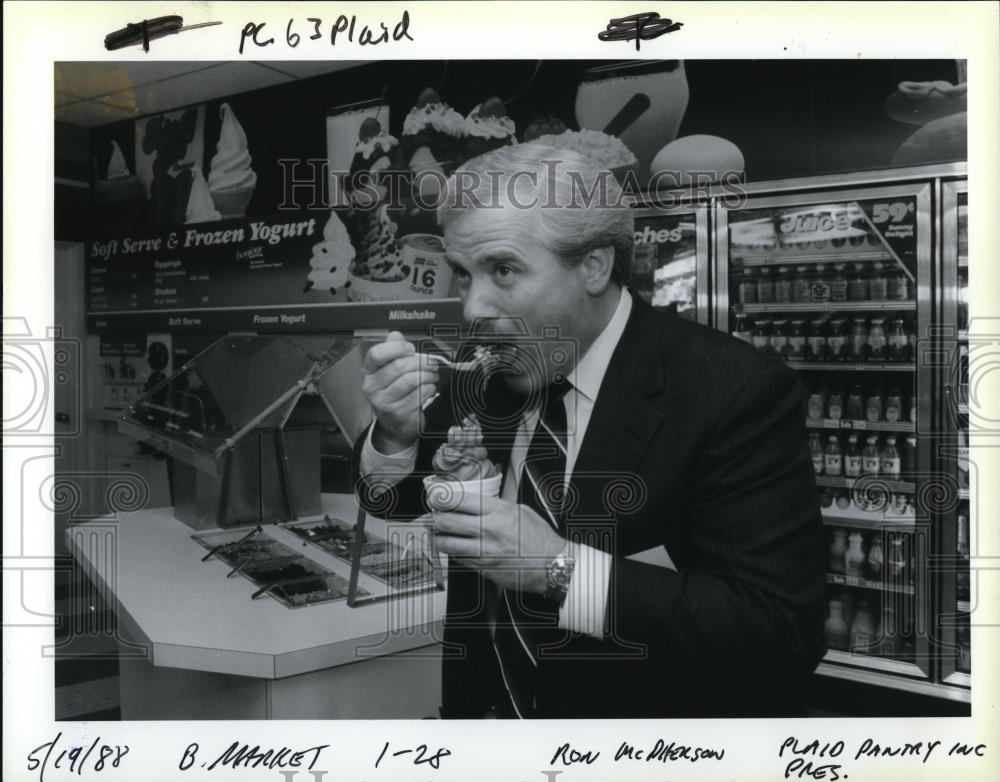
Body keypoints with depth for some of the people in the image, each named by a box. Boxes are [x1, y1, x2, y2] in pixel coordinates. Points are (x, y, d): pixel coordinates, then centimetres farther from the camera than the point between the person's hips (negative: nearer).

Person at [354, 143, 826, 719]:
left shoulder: (735, 391, -20)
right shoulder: (481, 366, -6)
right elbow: (394, 501, 5)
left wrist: (561, 568, -29)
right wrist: (397, 433, -15)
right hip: (489, 705, 5)